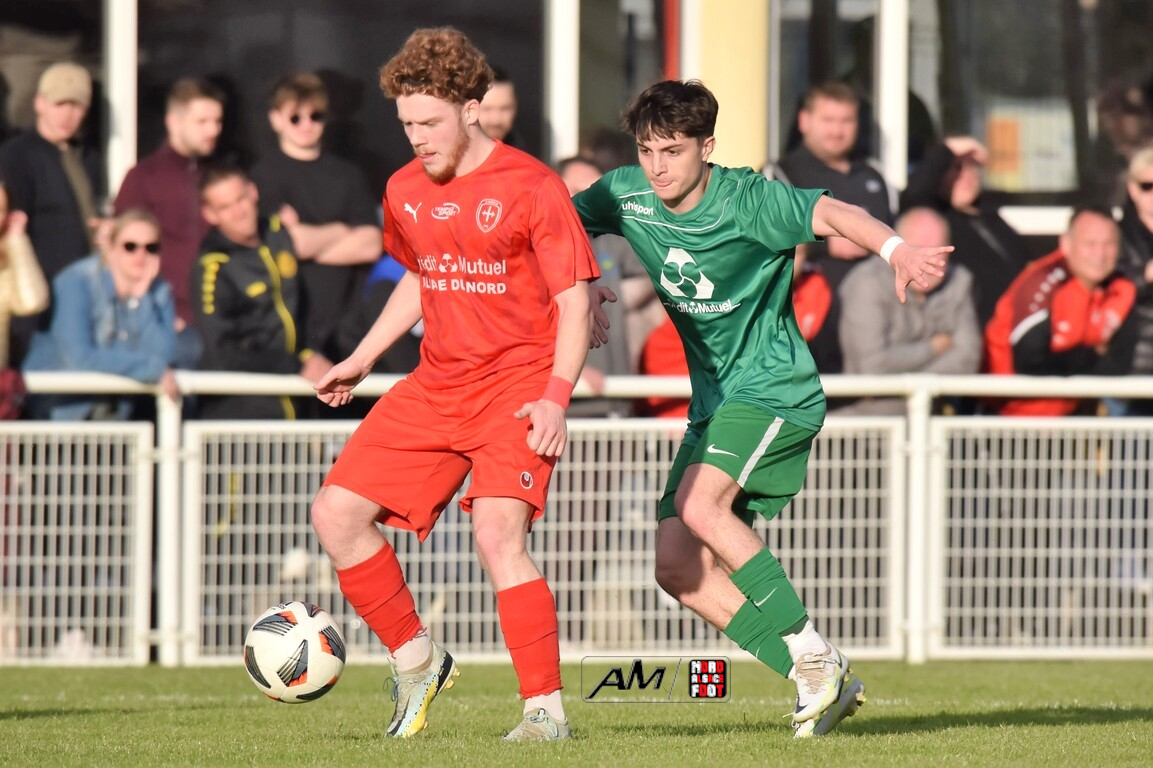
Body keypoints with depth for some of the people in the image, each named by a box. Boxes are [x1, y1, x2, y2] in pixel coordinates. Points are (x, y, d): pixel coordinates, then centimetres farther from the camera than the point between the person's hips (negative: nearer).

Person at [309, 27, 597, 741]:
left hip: (518, 382, -7)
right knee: (336, 514, -2)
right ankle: (416, 658, 15)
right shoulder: (405, 191, 8)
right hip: (436, 383, 7)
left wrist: (556, 396, -21)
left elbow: (574, 302, -9)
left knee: (498, 533, -24)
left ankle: (547, 709, -17)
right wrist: (361, 360, 20)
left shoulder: (532, 187, -11)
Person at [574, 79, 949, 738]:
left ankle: (813, 652, -20)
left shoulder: (747, 200, -17)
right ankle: (820, 684, 2)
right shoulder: (628, 194, -1)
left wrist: (896, 250, -47)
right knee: (679, 570, -2)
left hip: (777, 387, -7)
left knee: (699, 504, -30)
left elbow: (832, 213, -29)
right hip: (715, 401, 8)